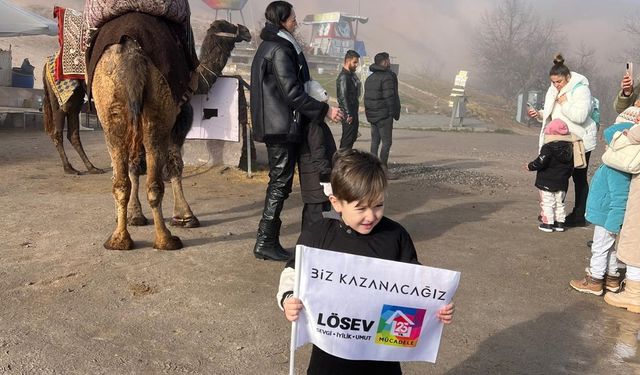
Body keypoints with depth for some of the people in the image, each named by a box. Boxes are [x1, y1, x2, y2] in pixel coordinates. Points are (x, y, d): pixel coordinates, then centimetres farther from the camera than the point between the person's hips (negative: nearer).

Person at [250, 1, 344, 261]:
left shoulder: (267, 47, 17)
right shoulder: (281, 50, -14)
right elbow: (293, 93, -20)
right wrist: (325, 110, -16)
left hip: (274, 126, 10)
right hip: (283, 127, -10)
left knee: (278, 183, 14)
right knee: (280, 184, -4)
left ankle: (268, 241, 20)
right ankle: (266, 243, 3)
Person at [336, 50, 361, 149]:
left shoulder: (352, 75, 12)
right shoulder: (343, 77, -17)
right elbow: (343, 97, -21)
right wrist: (348, 114, -22)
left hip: (353, 112, 10)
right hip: (348, 113, -10)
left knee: (353, 136, 17)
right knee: (347, 138, -5)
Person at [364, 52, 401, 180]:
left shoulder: (369, 78, 15)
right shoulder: (387, 77, -13)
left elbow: (367, 98, 14)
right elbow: (389, 98, -18)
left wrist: (369, 113, 14)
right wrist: (395, 113, -9)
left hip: (372, 115, 9)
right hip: (384, 115, -9)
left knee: (375, 141, 13)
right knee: (386, 142, -4)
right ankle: (383, 170, -5)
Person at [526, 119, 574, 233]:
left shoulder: (548, 147, -17)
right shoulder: (569, 149, 5)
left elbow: (541, 162, -23)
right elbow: (571, 166, 12)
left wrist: (530, 166, -6)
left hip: (547, 182, -7)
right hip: (562, 183, 7)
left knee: (547, 203, 0)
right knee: (560, 203, 16)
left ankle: (547, 223, 0)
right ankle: (560, 223, 20)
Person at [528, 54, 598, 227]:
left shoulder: (580, 89, -14)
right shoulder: (553, 91, 10)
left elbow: (580, 116, -26)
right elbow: (550, 115, 19)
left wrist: (565, 103, -20)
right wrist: (539, 115, 0)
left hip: (580, 141, -7)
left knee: (579, 178, 1)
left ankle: (579, 216, 10)